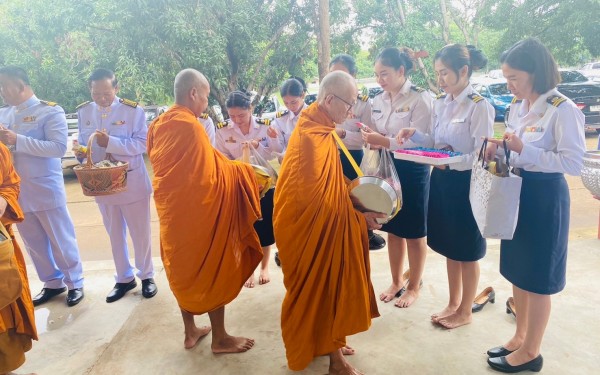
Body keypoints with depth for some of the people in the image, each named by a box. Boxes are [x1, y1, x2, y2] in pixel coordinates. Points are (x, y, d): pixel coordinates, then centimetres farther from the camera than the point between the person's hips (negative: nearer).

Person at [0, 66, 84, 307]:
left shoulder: (50, 111, -7)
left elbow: (59, 147, -18)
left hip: (45, 190, -6)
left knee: (61, 240, 6)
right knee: (34, 243, 15)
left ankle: (74, 283, 22)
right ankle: (52, 283, 31)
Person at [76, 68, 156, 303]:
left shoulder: (133, 110, -11)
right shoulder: (83, 112, 4)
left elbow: (142, 143, -17)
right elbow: (82, 143, 11)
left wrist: (110, 142, -28)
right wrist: (80, 151, -12)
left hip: (132, 182, -4)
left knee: (140, 233, 8)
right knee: (115, 235, 16)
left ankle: (146, 276, 26)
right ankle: (124, 279, 31)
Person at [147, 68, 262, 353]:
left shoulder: (158, 125, 7)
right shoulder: (190, 126, -19)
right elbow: (210, 174, -16)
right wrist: (242, 170, -1)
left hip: (171, 209, 8)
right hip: (197, 210, -8)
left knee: (183, 268, 18)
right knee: (213, 269, 6)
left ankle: (190, 331, 32)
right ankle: (220, 338, 19)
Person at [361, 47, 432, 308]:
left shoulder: (420, 98, -12)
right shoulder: (378, 101, 7)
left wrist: (383, 141, -27)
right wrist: (371, 139, -11)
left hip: (412, 170, -6)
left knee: (414, 232, 9)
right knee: (392, 229, 15)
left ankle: (414, 286, 28)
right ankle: (396, 282, 33)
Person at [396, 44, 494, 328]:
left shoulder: (479, 106, -15)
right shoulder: (440, 103, 7)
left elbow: (483, 154, -17)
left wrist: (451, 162, -28)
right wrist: (414, 135, -5)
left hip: (465, 182, -7)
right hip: (441, 179, 7)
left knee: (467, 251, 9)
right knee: (449, 247, 18)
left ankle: (465, 311, 28)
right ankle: (453, 303, 36)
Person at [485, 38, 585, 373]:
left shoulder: (563, 109, -17)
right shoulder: (519, 106, 7)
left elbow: (575, 163, -21)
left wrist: (523, 150, -26)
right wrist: (502, 149, -4)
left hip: (545, 196, -8)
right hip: (518, 191, 8)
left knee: (537, 277, 4)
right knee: (517, 269, 16)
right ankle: (520, 337, 33)